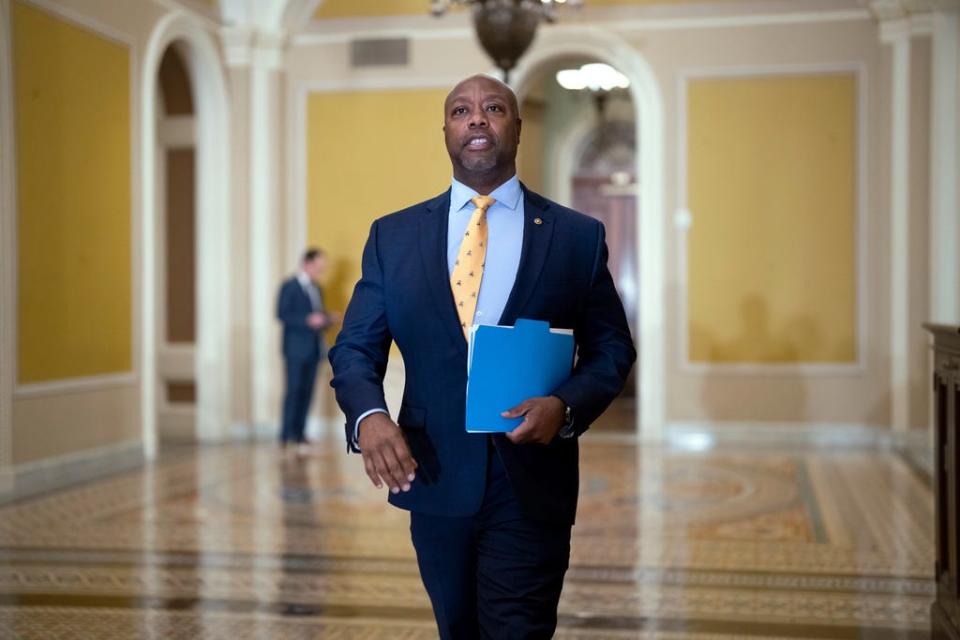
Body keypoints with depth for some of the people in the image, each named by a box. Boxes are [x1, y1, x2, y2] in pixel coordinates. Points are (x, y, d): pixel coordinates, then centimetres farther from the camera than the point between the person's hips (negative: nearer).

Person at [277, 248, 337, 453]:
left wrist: (327, 319, 2)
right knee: (294, 389, -8)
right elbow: (282, 314, -12)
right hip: (296, 348, -7)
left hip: (314, 348, 7)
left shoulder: (316, 288, 18)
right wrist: (308, 320, -20)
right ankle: (287, 436, -4)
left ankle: (299, 434, 7)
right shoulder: (289, 286, -4)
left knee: (307, 391, 3)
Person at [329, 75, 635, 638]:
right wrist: (368, 415, -17)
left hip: (532, 484, -2)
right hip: (432, 477, 3)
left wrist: (566, 406, -16)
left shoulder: (578, 236, 1)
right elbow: (355, 346, 4)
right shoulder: (394, 235, 5)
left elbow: (612, 347, 4)